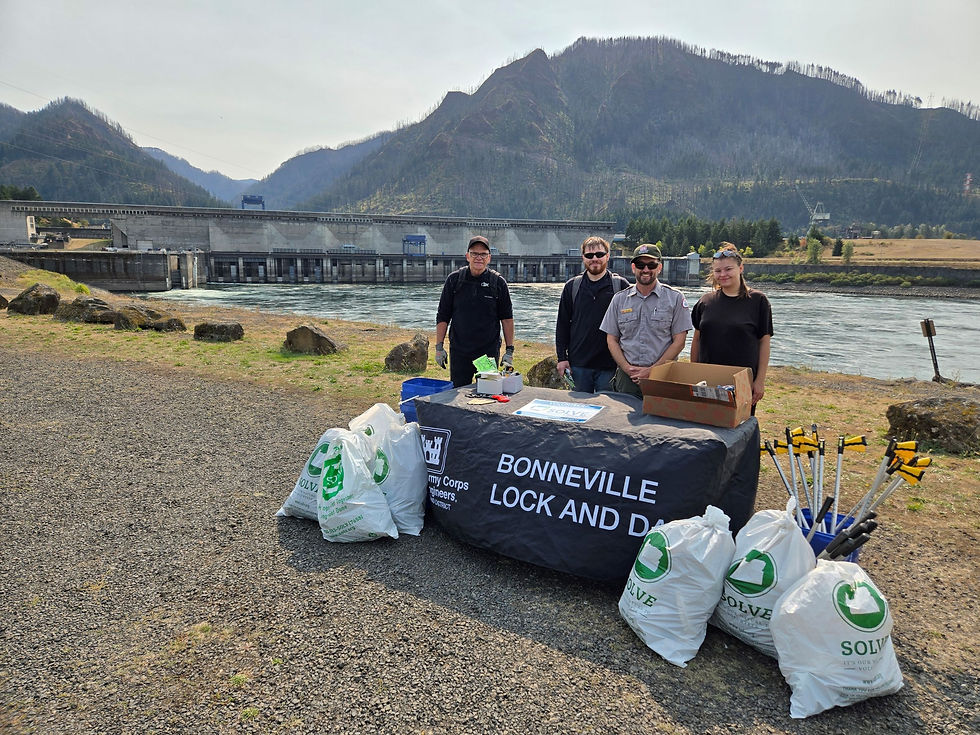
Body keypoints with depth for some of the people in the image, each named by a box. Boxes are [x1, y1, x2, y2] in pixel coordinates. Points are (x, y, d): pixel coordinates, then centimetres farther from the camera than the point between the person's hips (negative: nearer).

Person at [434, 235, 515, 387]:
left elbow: (507, 318, 4)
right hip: (459, 352, 1)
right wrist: (439, 347, 1)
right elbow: (443, 316, 6)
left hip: (489, 352, -1)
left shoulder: (498, 282, 0)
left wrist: (509, 350, 0)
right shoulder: (454, 279, 2)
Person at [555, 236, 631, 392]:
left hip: (609, 365, -2)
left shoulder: (621, 285, 0)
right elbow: (562, 324, 10)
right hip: (579, 363, 2)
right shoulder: (572, 287, 7)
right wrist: (562, 357, 3)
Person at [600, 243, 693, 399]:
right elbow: (611, 340, 9)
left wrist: (652, 370, -9)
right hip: (627, 377, 2)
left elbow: (679, 341, -1)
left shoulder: (675, 298, 3)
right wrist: (627, 368, -5)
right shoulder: (619, 299, 10)